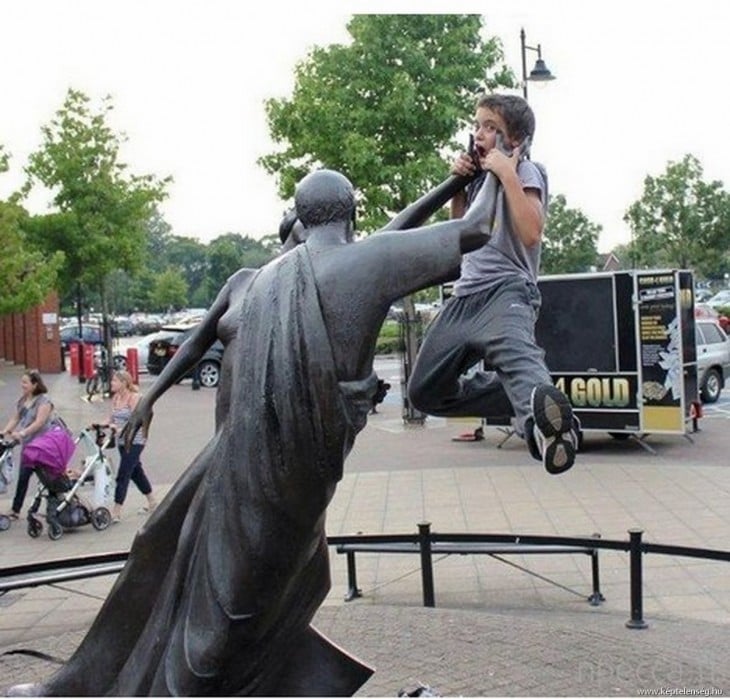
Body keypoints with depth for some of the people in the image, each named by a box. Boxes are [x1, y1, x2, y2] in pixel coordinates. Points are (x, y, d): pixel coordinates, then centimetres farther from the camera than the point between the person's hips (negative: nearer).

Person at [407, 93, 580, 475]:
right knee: (424, 391, 10)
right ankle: (519, 400, 11)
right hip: (466, 295, 9)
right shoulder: (481, 174, 19)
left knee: (515, 352, -42)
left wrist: (507, 173, -14)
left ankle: (543, 422, -72)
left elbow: (531, 233, -18)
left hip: (507, 291, -8)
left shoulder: (525, 171, -1)